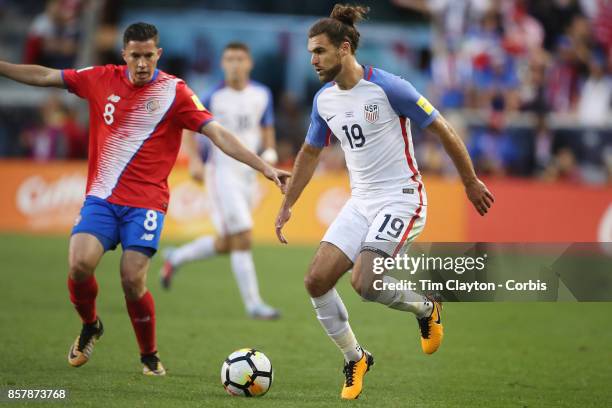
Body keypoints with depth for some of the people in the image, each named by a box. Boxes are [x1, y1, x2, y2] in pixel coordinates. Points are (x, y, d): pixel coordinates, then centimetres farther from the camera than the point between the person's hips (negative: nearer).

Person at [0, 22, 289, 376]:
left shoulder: (174, 91, -4)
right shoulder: (102, 80, 5)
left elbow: (217, 133, -8)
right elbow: (44, 76, 13)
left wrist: (263, 167, -16)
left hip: (146, 203, -2)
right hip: (101, 197, 3)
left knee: (132, 280, -15)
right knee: (80, 264, -18)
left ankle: (150, 356, 10)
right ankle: (90, 327, 15)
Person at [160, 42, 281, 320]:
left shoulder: (262, 95, 4)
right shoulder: (214, 97, -8)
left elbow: (267, 129, 15)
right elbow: (189, 126, 2)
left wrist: (269, 152, -5)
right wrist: (194, 160, -11)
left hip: (248, 174, 6)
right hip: (221, 172, -5)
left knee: (224, 244, 13)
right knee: (242, 239, -15)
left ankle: (176, 258, 38)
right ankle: (253, 304, -10)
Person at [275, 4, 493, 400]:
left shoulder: (388, 87, -16)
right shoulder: (324, 100, 5)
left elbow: (443, 130, -8)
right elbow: (310, 153, 21)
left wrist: (471, 182, -1)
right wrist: (287, 206, 20)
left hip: (401, 198, -7)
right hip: (361, 201, 7)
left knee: (364, 282, -24)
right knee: (317, 280, -7)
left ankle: (426, 307, 7)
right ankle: (355, 359, 12)